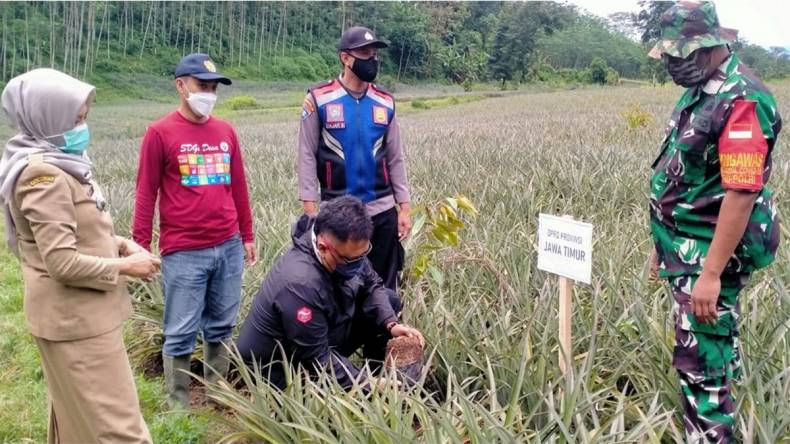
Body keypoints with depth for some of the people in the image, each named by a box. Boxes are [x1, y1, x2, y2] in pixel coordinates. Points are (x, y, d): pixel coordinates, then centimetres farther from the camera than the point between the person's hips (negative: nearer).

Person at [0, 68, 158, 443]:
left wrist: (122, 244, 3)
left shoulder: (57, 164, 9)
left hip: (76, 313, 10)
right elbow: (64, 262, -26)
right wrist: (124, 266, -14)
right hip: (75, 318, -10)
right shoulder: (43, 175, -22)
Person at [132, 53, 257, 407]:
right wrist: (141, 245, -5)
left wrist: (247, 236, 18)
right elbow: (146, 193, -2)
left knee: (221, 327, 14)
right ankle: (179, 405, 18)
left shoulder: (226, 131, 11)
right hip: (183, 253, -5)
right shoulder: (160, 133, -3)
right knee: (182, 333, 4)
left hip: (229, 247, 5)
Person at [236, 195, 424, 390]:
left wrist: (392, 324, -14)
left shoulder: (346, 249, -15)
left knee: (389, 300, 2)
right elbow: (317, 359, -29)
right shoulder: (299, 284, -37)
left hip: (324, 337, 8)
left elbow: (371, 285, 2)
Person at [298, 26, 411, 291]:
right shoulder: (319, 100, -6)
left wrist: (404, 207, 3)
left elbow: (395, 159, 8)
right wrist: (310, 208, -11)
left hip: (382, 210, 3)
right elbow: (307, 155, -5)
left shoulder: (385, 103, 5)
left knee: (384, 287, 12)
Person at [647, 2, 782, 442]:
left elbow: (741, 194, -26)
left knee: (700, 356, -3)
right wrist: (668, 243, 18)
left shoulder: (741, 101, -20)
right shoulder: (701, 91, 9)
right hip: (688, 244, 10)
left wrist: (712, 273, -27)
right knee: (715, 342, 19)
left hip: (711, 250, -9)